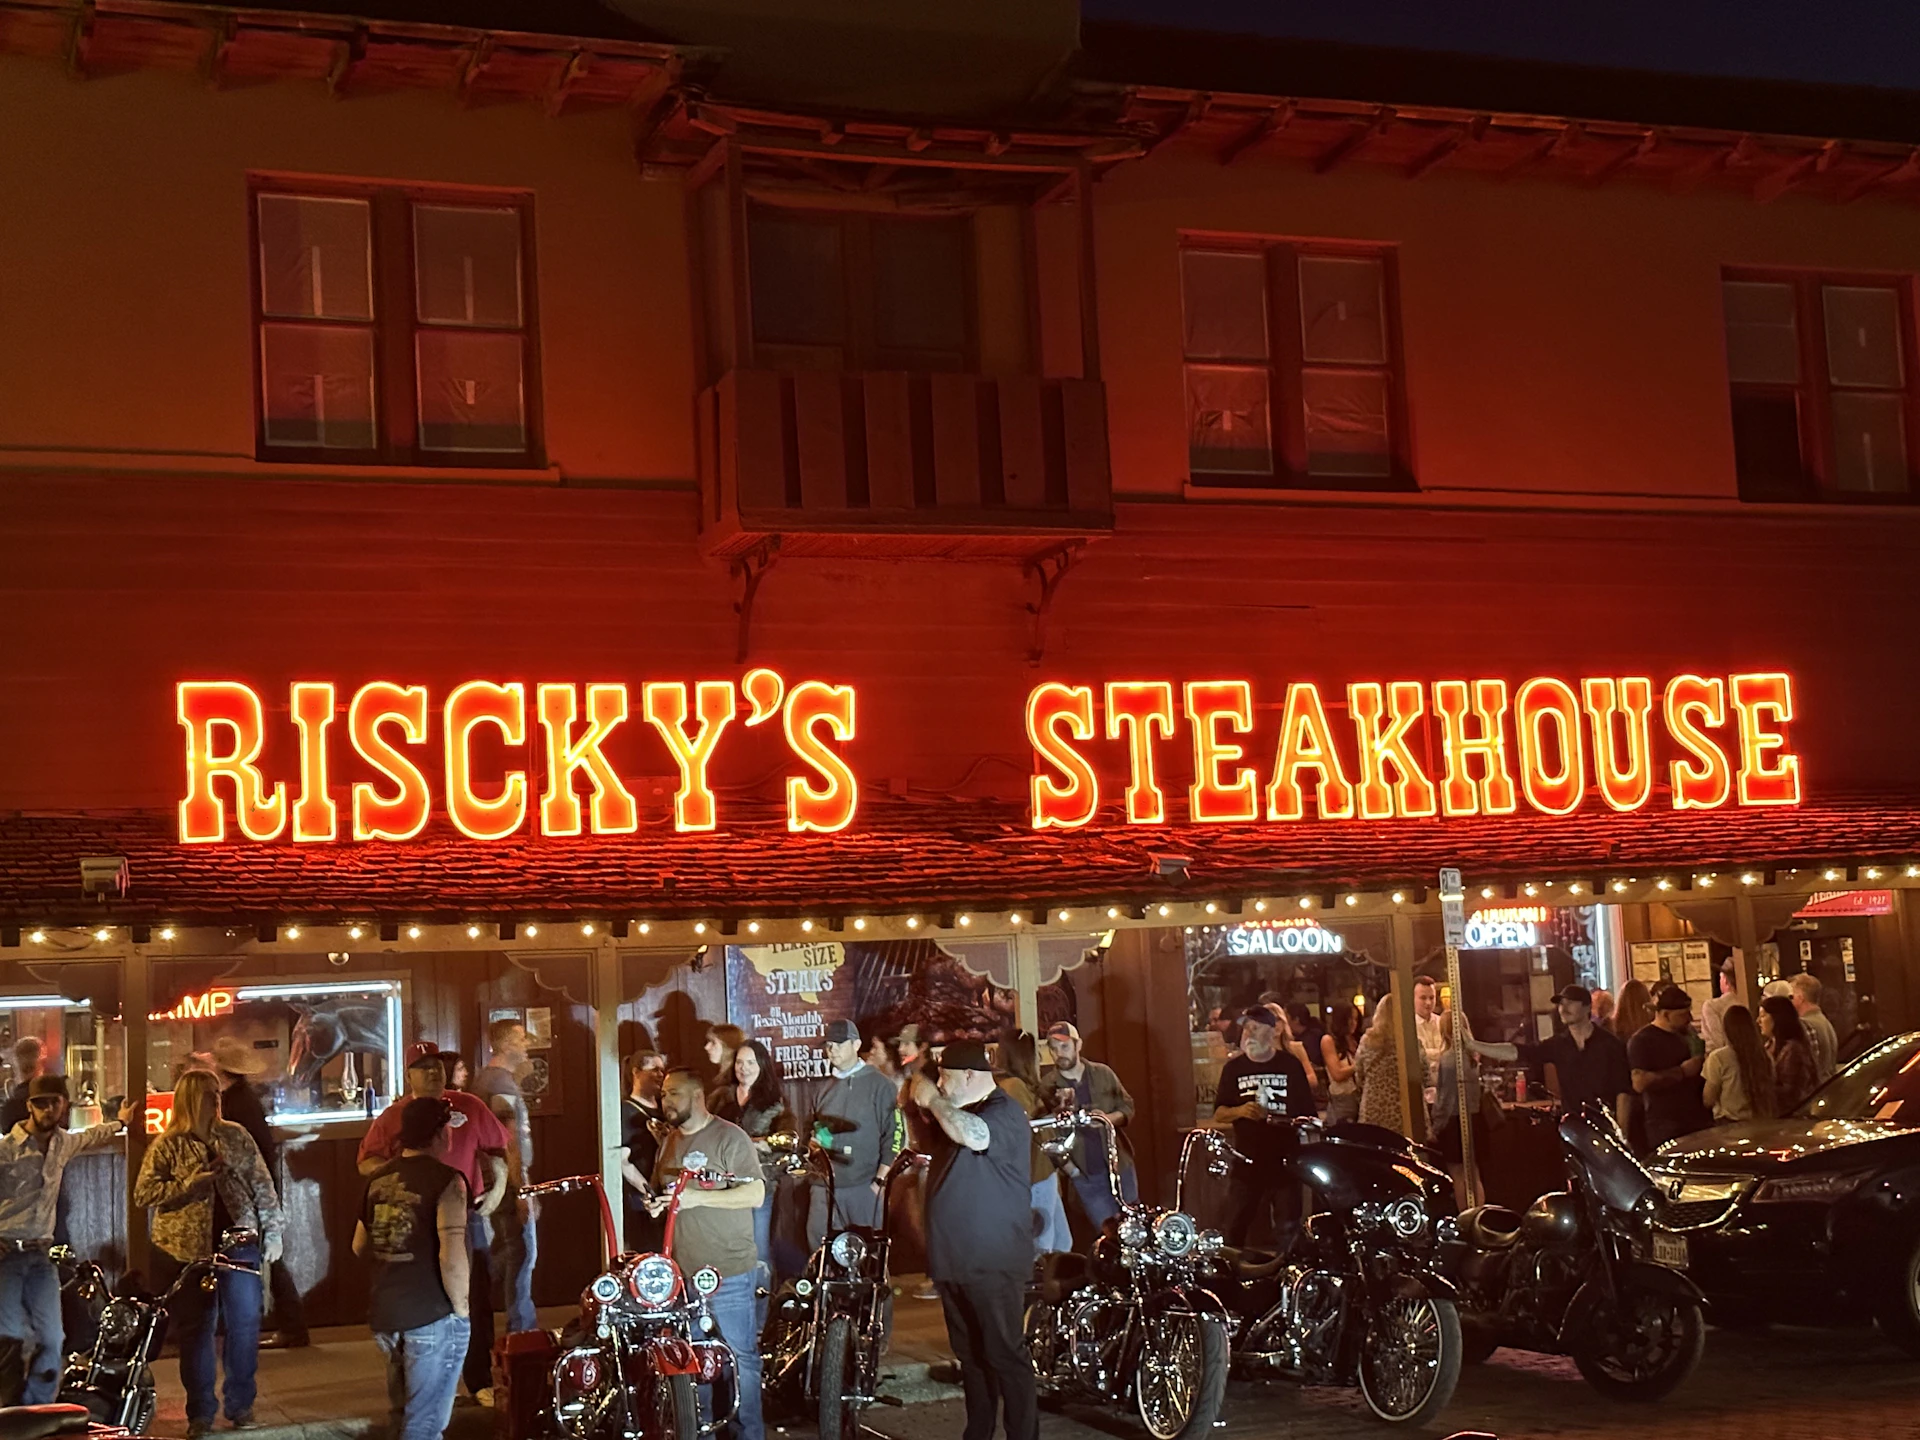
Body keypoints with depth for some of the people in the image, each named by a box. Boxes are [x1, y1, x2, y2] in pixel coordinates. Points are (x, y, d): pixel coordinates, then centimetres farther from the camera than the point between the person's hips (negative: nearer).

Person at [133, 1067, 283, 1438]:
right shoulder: (167, 1146, 0)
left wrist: (272, 1232, 3)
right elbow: (143, 1193, -7)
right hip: (188, 1249, -2)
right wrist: (193, 1181, -16)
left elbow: (262, 1185, 8)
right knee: (196, 1329, 4)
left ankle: (240, 1404, 15)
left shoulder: (236, 1136, 7)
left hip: (238, 1242, 2)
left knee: (245, 1323, 2)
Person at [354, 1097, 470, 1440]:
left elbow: (360, 1247, 16)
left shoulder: (380, 1178, 7)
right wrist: (461, 1308, -10)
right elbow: (452, 1257, -22)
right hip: (433, 1317, -7)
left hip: (384, 1314, 7)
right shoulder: (446, 1180, -14)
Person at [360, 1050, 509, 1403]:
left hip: (465, 1215, 0)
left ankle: (481, 1381, 6)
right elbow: (366, 1161, 4)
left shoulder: (469, 1106, 8)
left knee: (476, 1300, 0)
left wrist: (498, 1187, 1)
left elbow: (497, 1148, 13)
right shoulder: (392, 1116, 6)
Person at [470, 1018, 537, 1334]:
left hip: (495, 1183, 10)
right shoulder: (503, 1083, -17)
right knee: (523, 1252, -5)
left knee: (502, 1252, 18)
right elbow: (510, 1142, -21)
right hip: (510, 1182, -10)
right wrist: (521, 1191, -21)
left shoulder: (485, 1077, 14)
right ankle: (521, 1328, -1)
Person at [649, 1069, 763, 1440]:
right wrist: (655, 1203, 5)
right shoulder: (670, 1140, 16)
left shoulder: (730, 1137, -8)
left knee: (740, 1357, -3)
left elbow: (756, 1193, -16)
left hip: (728, 1273, -7)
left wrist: (696, 1198, -21)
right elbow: (660, 1189, 29)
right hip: (683, 1270, 7)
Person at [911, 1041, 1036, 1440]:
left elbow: (976, 1136, -34)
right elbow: (924, 1145, 31)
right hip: (954, 1260, 9)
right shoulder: (958, 1114, 16)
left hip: (992, 1264, -9)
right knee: (971, 1357, 15)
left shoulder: (1004, 1111, -13)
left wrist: (933, 1100, -20)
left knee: (1005, 1356, -7)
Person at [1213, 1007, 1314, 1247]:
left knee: (1287, 1232, -2)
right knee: (1235, 1229, -1)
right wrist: (1240, 1111, -13)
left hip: (1285, 1162, -1)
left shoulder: (1290, 1064, 4)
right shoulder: (1234, 1068, 7)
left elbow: (1307, 1114, 7)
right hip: (1247, 1162, 1)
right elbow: (1218, 1114, 8)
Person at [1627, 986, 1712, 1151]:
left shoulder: (1687, 1035, 17)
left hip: (1699, 1121, 7)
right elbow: (1639, 1083, -20)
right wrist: (1682, 1071, -17)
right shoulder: (1642, 1041, -7)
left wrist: (1705, 1062, 10)